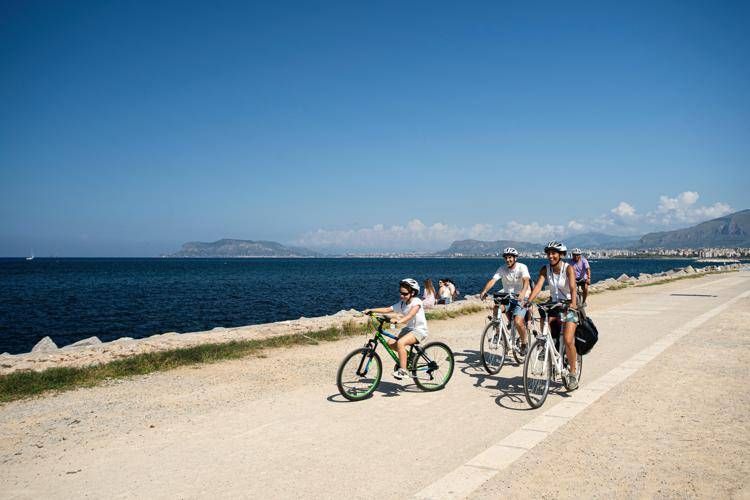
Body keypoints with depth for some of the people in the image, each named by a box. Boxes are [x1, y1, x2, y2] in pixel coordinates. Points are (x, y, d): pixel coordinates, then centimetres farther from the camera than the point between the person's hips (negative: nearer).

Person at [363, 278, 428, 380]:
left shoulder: (416, 302, -16)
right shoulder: (401, 304, 4)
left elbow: (410, 315, -35)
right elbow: (387, 309, -3)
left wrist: (399, 321, -52)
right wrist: (371, 310, -13)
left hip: (419, 330, -8)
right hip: (409, 328, 8)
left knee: (400, 342, -30)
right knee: (390, 343, -10)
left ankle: (403, 371, -22)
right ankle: (408, 355, 15)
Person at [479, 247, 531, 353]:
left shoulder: (522, 267, -12)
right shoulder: (502, 269, -2)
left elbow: (526, 280, -29)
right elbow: (492, 280, -15)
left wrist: (523, 292, -50)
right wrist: (484, 291, -34)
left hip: (521, 298, -4)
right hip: (507, 297, 4)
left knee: (518, 322, -22)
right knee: (496, 308, -25)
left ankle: (524, 343, 5)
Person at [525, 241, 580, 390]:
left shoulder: (568, 268, -14)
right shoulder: (545, 270, -3)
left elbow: (572, 288, -27)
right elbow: (538, 286, -16)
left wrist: (573, 304, -45)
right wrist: (528, 301, -32)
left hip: (569, 306, -4)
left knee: (568, 340, -17)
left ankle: (573, 372, 1)